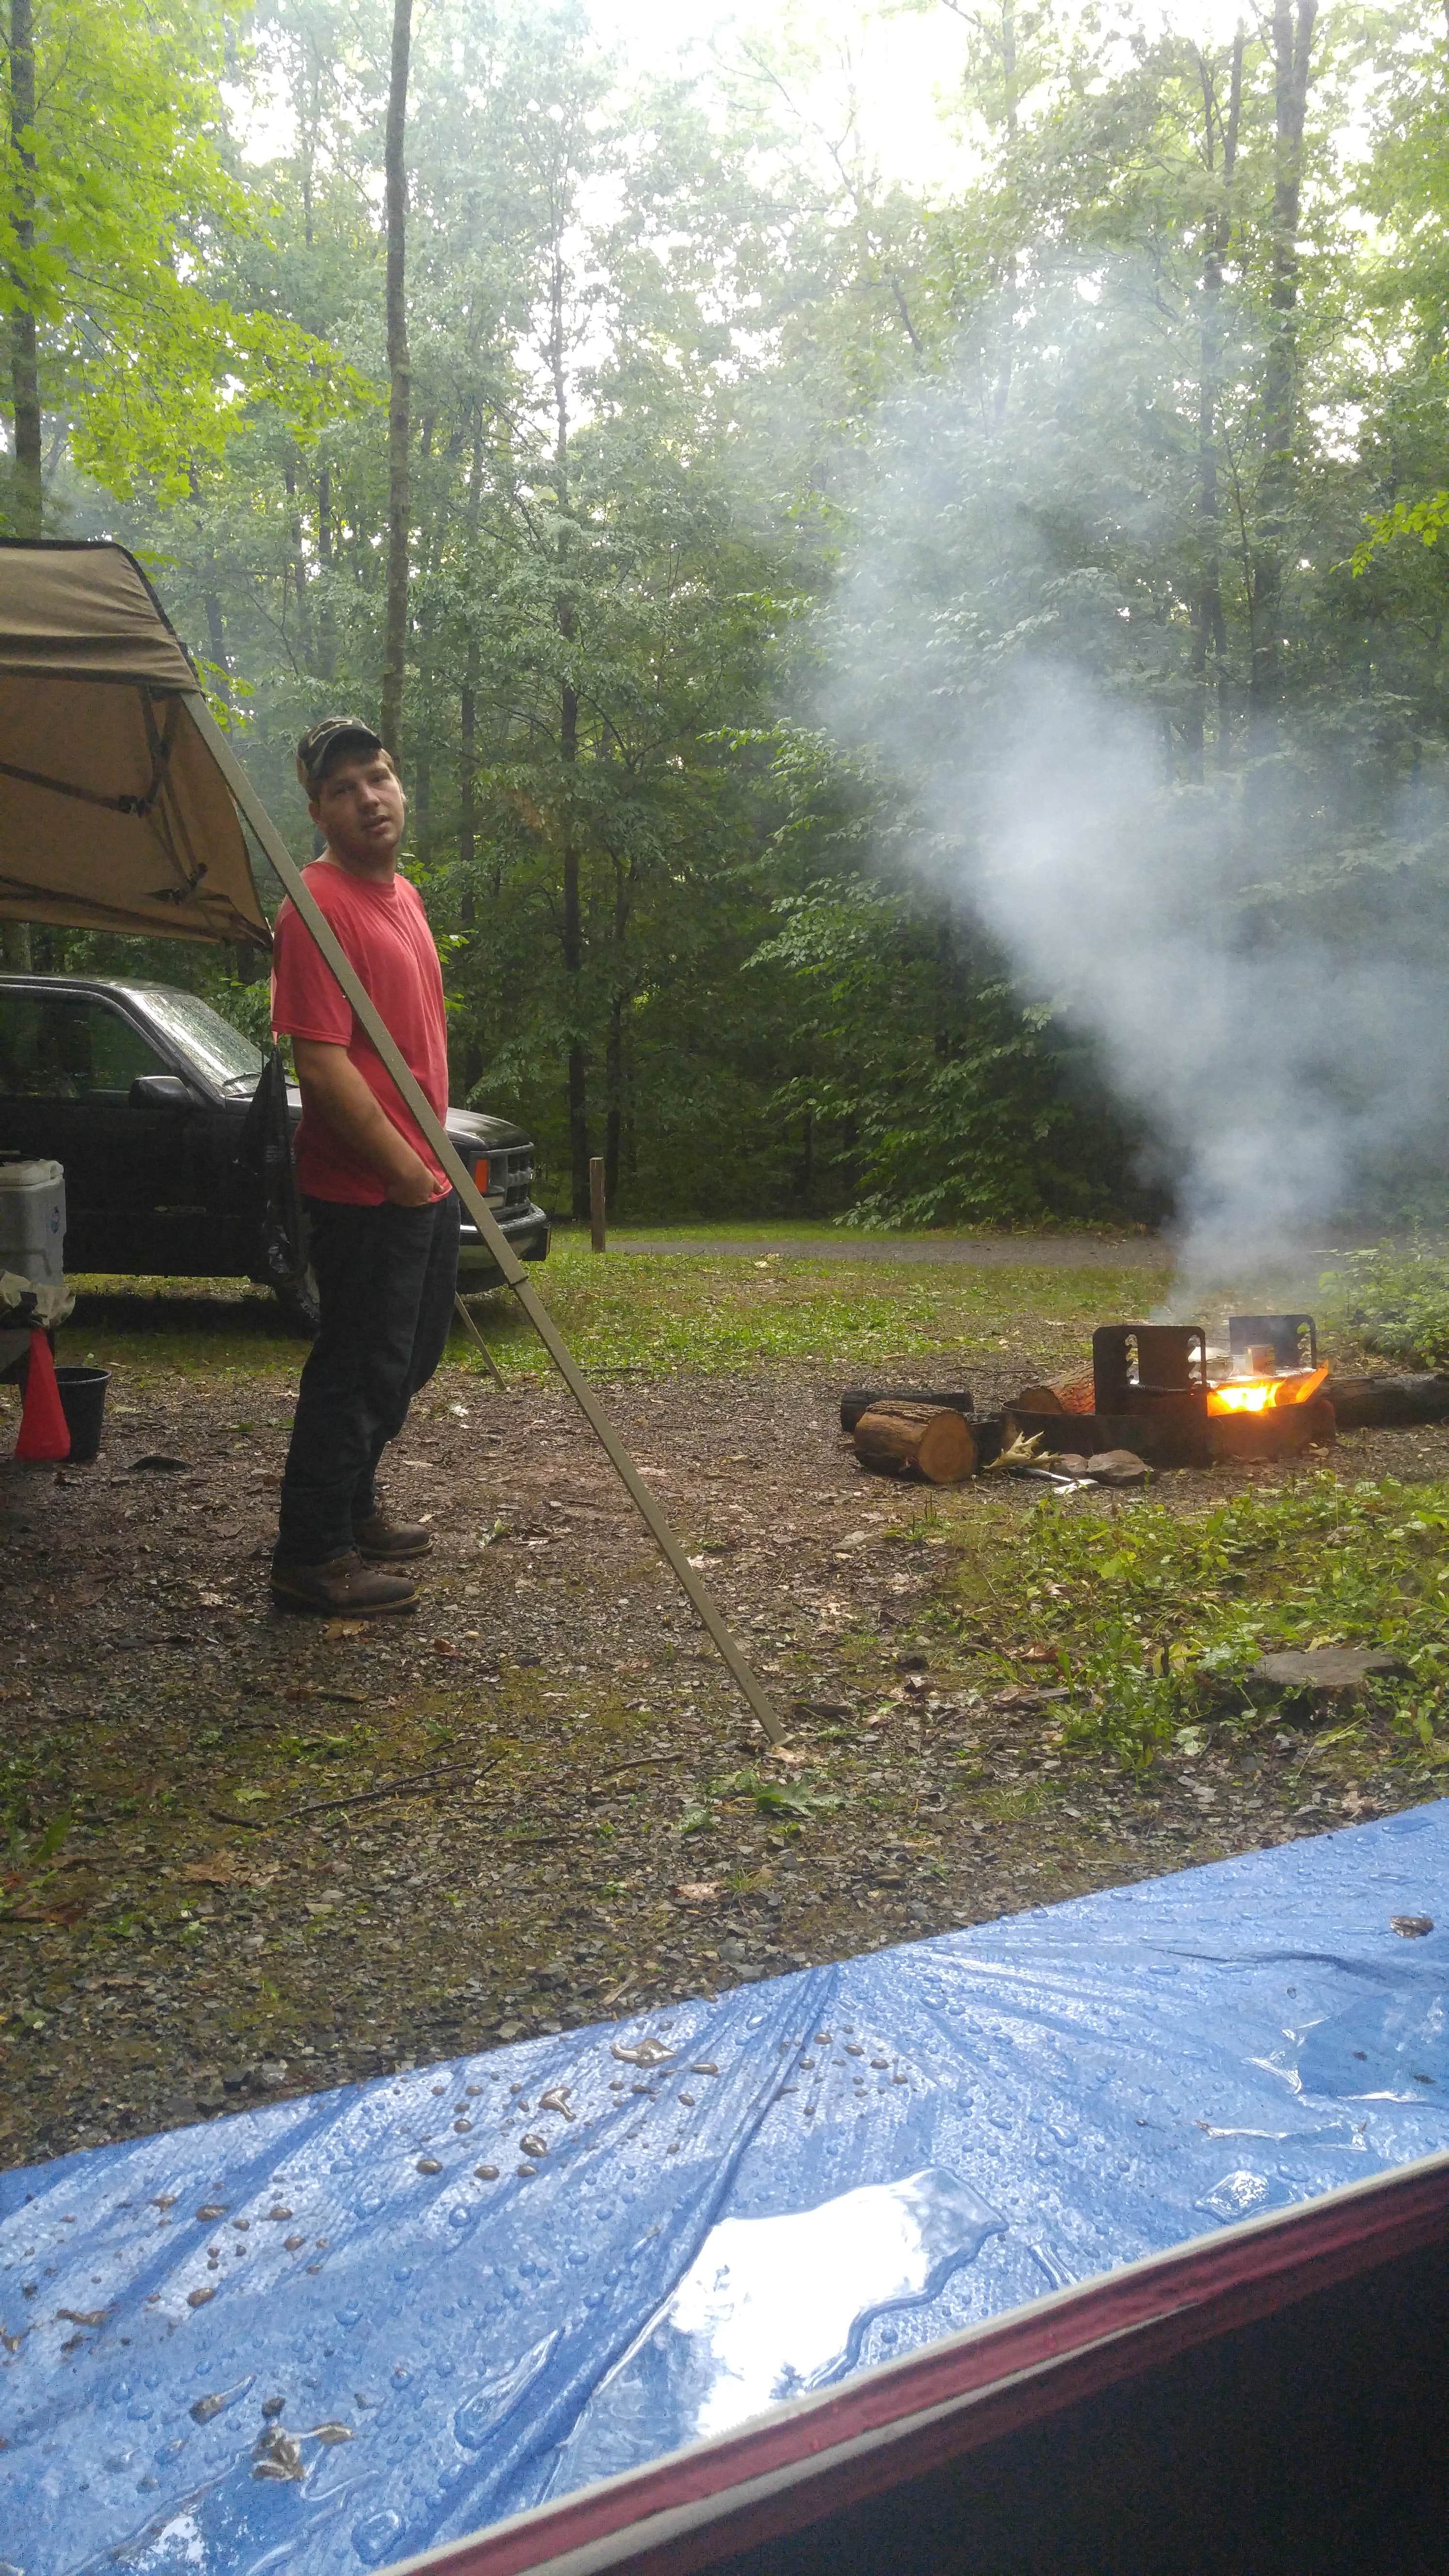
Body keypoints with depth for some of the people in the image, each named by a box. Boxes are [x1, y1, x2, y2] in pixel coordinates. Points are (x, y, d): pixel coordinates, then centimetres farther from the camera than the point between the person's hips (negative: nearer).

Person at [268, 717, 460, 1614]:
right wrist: (404, 1169, -19)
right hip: (366, 1192, -10)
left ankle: (356, 1509, 36)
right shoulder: (318, 904, -17)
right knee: (361, 1368, -3)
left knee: (411, 1359, 19)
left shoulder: (403, 893, 14)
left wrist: (435, 1161, 18)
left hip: (424, 1180, 10)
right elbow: (323, 1064, -23)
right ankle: (312, 1557, 9)